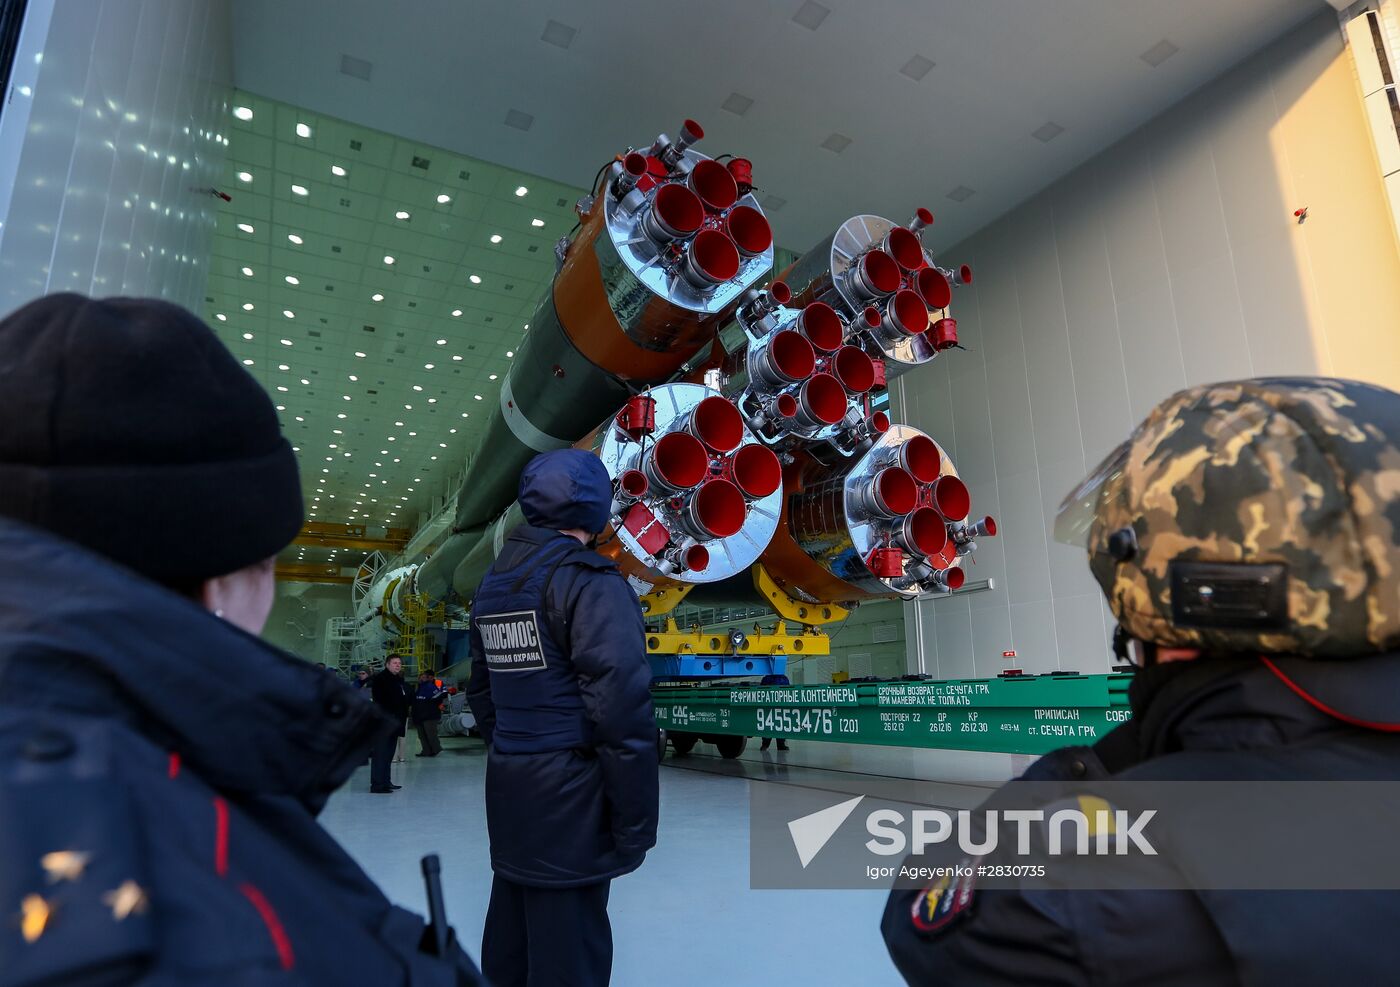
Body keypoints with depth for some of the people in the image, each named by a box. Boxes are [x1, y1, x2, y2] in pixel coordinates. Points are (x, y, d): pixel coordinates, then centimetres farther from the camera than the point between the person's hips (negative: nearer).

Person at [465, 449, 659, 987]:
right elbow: (621, 706, -22)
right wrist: (634, 817, -16)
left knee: (512, 928, 21)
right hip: (570, 798, -8)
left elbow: (482, 694, 15)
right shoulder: (589, 580, -16)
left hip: (510, 791, 8)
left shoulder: (491, 584, 10)